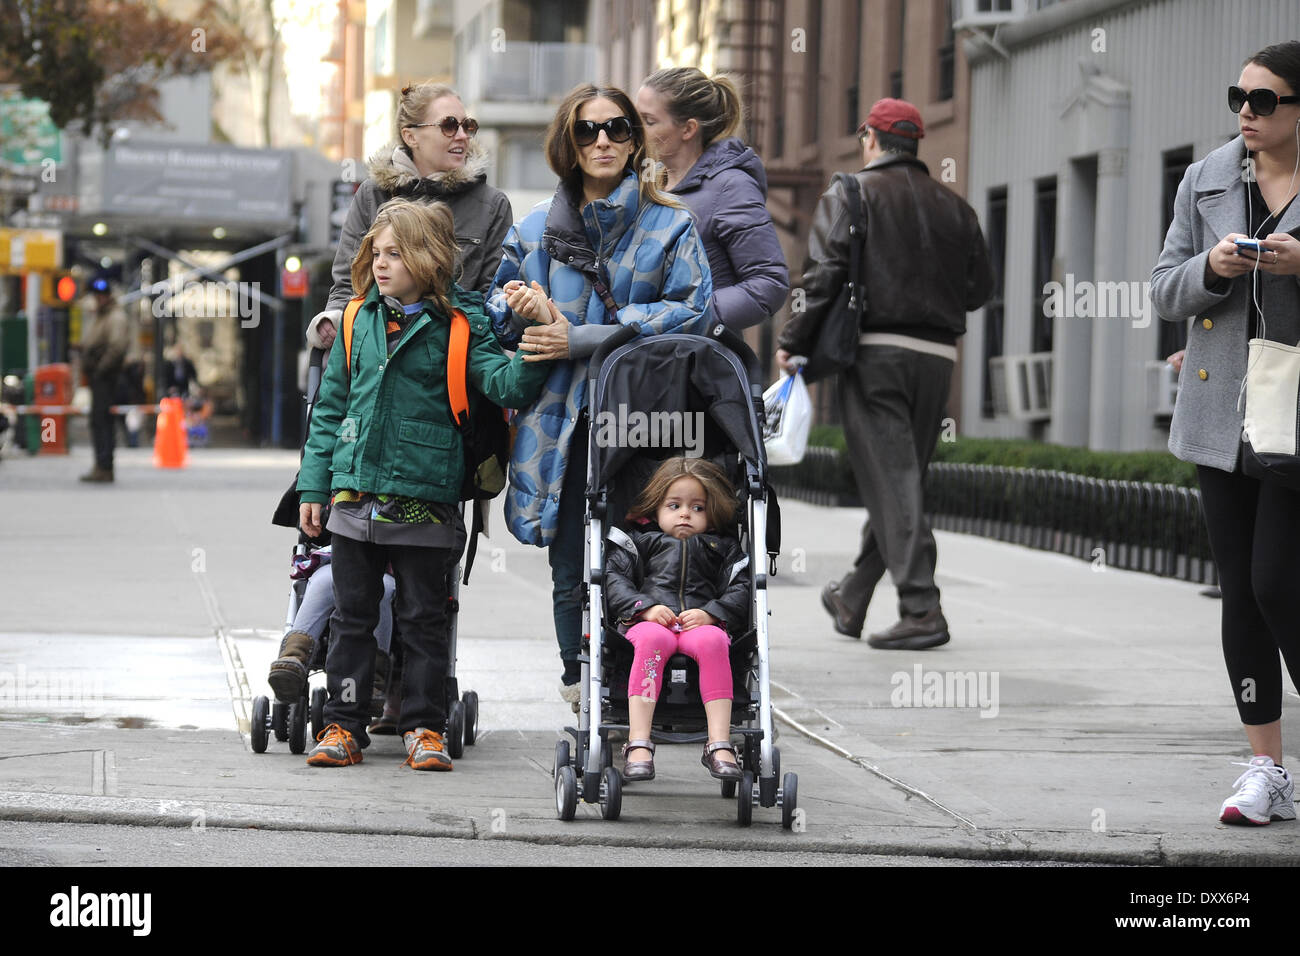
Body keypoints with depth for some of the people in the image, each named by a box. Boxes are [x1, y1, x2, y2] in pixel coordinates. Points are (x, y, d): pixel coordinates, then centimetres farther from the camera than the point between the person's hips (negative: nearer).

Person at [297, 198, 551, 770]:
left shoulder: (458, 326, -3)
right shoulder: (358, 322, 8)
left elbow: (505, 385, -12)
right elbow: (331, 406, 12)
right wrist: (314, 485, 9)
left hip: (424, 501, -3)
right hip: (355, 497, 4)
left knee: (423, 618, 5)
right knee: (351, 615, 9)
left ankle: (423, 727, 13)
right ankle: (344, 726, 15)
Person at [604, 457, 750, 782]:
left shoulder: (723, 549, 29)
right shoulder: (638, 543, 28)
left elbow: (740, 591, 14)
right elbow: (614, 578, 12)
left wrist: (710, 613, -7)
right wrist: (645, 608, -8)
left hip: (702, 623, 1)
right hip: (648, 621, -1)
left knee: (713, 641, -37)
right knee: (651, 640, -39)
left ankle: (720, 745, -43)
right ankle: (638, 744, -45)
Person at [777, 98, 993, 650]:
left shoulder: (850, 193, 1)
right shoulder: (951, 206, 15)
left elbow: (824, 273, -11)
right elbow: (980, 287, 13)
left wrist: (793, 342, -4)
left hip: (874, 350, -5)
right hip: (936, 356, 5)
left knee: (892, 482, -7)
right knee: (899, 478, 14)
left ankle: (922, 609, -17)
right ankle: (851, 602, 24)